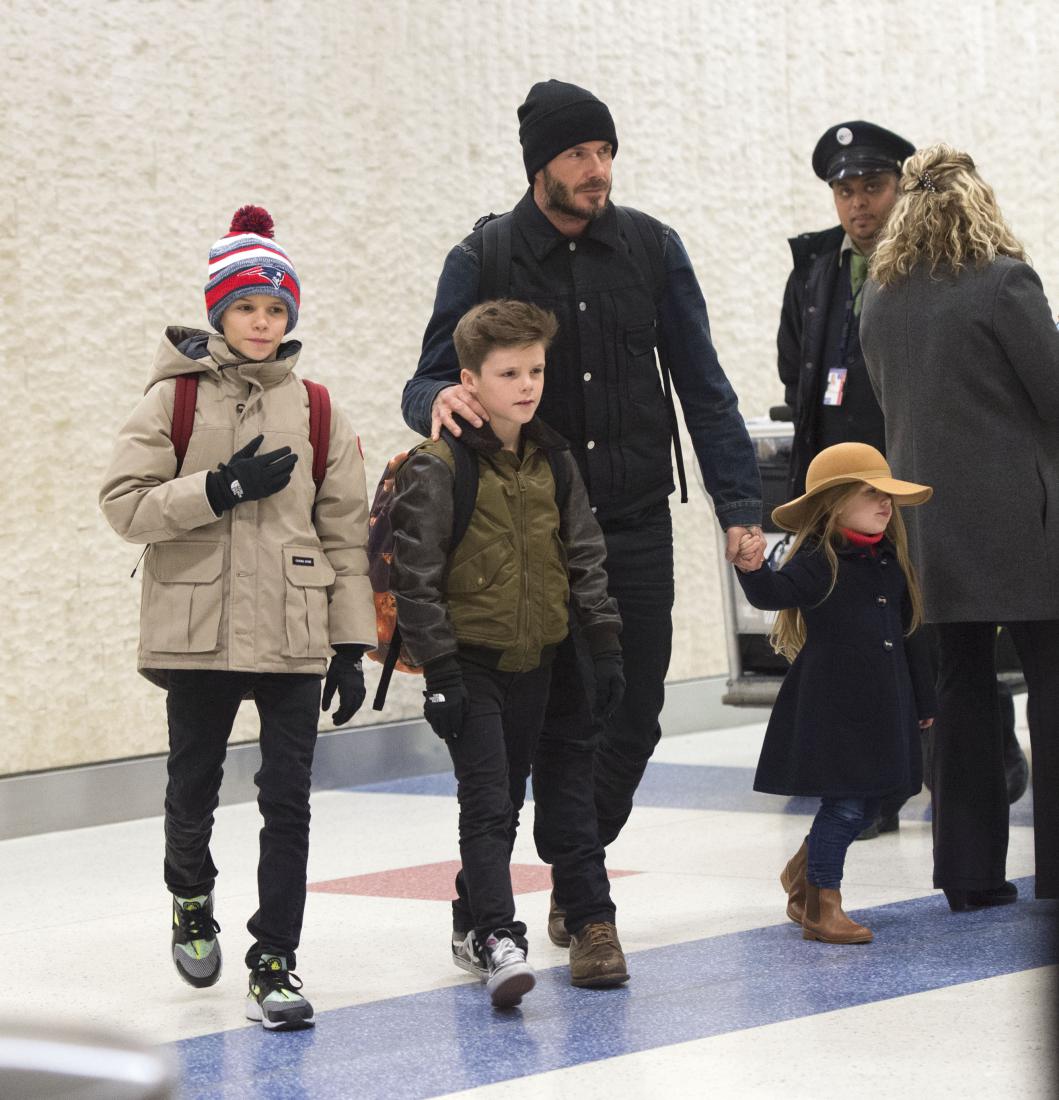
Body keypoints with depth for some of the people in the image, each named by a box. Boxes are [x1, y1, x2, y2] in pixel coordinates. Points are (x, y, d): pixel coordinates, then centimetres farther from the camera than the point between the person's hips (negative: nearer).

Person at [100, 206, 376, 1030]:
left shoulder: (316, 412, 5)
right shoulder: (176, 398, 0)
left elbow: (346, 531, 7)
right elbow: (125, 504, -6)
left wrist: (352, 645, 4)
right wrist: (223, 489, -17)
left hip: (294, 636, 1)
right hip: (200, 630, -1)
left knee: (288, 799, -4)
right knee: (193, 791, 10)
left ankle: (275, 963, 3)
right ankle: (193, 904, 40)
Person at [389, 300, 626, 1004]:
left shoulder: (555, 462, 5)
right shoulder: (438, 468, -13)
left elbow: (586, 557, 11)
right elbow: (415, 576, -13)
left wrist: (605, 644, 5)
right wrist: (437, 669, -16)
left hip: (535, 660, 6)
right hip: (470, 662, -6)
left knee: (506, 802, 15)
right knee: (487, 804, -12)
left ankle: (472, 926, 28)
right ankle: (499, 942, -16)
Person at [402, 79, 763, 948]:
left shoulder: (651, 248, 5)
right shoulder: (483, 260, -2)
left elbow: (702, 384, 7)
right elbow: (430, 382, 0)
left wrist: (739, 504, 1)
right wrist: (440, 398, -25)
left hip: (637, 522, 3)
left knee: (635, 717, 6)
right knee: (567, 719, -3)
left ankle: (577, 870, 28)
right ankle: (587, 909, 3)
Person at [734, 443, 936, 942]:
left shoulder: (890, 563, 12)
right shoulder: (818, 562, -10)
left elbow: (909, 633, 19)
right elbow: (773, 593, -28)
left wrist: (923, 700, 22)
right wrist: (752, 565, -49)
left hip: (881, 708, 7)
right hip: (831, 708, -7)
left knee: (867, 801, 13)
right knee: (842, 803, -6)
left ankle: (802, 869, 35)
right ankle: (820, 907, 6)